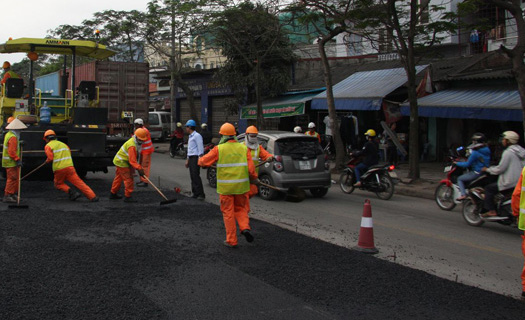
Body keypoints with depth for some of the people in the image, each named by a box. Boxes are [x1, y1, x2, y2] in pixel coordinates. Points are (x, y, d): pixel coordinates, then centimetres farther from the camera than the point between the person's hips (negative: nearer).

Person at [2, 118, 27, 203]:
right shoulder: (13, 137, -20)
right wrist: (18, 160, -25)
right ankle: (7, 196, -6)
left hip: (11, 161, 11)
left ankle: (13, 194, 24)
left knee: (16, 178, 16)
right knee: (12, 178, -8)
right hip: (11, 162, -11)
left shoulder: (8, 134, 13)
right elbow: (12, 151, -26)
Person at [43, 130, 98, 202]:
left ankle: (72, 192, -6)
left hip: (59, 169, -4)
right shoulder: (63, 144, 22)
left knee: (58, 184, 19)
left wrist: (47, 160, 13)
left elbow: (50, 158, -8)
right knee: (79, 182, 0)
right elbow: (69, 153, 20)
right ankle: (93, 197, -12)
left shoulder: (48, 146, 4)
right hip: (69, 167, 4)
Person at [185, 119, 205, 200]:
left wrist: (200, 158, -21)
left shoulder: (197, 136, -9)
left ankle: (201, 194, -14)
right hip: (191, 158, 10)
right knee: (192, 176, 9)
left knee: (196, 176, -14)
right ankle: (195, 193, 13)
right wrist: (187, 160, 26)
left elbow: (200, 148, -15)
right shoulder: (190, 136, 22)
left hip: (196, 157, -10)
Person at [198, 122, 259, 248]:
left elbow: (204, 161, 2)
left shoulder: (219, 149, -6)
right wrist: (255, 179, 15)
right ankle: (245, 228, -4)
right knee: (240, 209, 21)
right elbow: (251, 168, -2)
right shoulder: (244, 148, 1)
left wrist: (199, 161, 25)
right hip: (241, 185, 2)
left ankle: (231, 241, 12)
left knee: (228, 212, 8)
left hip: (225, 187, -2)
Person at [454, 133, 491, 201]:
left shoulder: (475, 153, -21)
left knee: (460, 179, 6)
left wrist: (457, 163, -2)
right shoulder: (487, 150, 4)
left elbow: (467, 164, -17)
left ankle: (463, 195, -8)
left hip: (477, 173, -9)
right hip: (485, 172, 9)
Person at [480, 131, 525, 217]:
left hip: (510, 183, -9)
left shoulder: (508, 152, -15)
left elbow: (500, 169, -16)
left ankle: (491, 211, -4)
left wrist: (487, 169, 0)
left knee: (489, 188, 0)